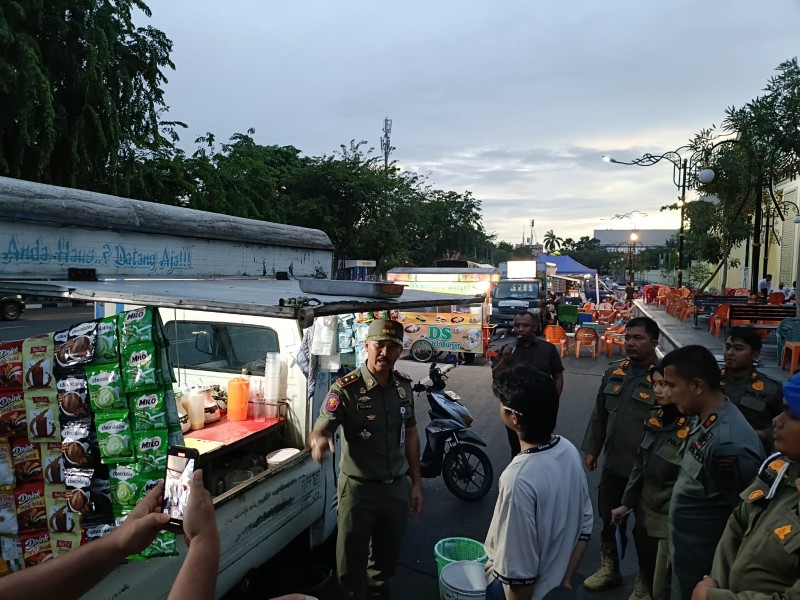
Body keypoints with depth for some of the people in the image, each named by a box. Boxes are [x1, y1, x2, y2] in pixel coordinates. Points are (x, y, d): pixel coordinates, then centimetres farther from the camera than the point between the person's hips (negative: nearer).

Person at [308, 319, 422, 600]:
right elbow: (319, 431, -26)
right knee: (352, 560, 10)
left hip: (397, 486, 5)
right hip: (359, 488, -5)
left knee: (387, 556, 23)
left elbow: (410, 434, 7)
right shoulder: (346, 389, -19)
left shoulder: (403, 384, -2)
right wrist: (319, 442, -50)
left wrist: (416, 482, 8)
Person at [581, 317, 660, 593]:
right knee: (609, 519, 20)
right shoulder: (613, 372, 4)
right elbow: (599, 414, 11)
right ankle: (609, 568, 41)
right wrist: (591, 448, 10)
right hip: (613, 462, 6)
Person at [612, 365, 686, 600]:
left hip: (671, 521, -6)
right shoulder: (655, 417, 1)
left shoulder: (692, 427, -20)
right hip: (645, 512, 6)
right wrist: (627, 503, 13)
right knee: (646, 574, 23)